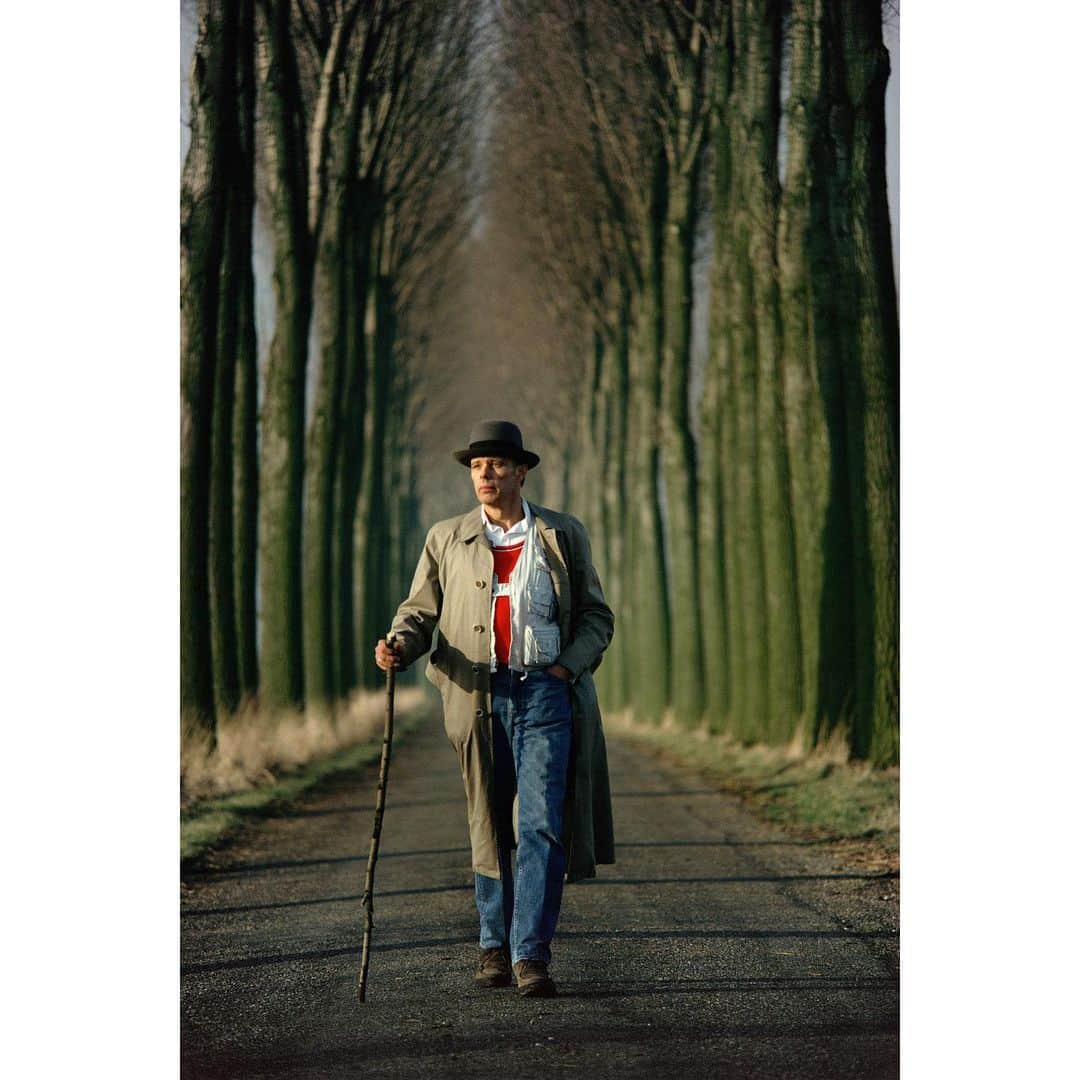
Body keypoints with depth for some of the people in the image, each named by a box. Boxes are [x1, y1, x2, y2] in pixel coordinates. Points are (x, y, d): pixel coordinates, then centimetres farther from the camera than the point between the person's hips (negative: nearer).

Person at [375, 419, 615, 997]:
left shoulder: (563, 535, 8)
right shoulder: (446, 538, 11)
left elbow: (596, 616, 10)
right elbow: (420, 610, 11)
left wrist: (568, 667, -7)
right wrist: (398, 645, -12)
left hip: (546, 694, -2)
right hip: (478, 696, 2)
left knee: (542, 824, -11)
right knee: (488, 828, 8)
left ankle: (531, 955, -11)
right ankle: (493, 946, 22)